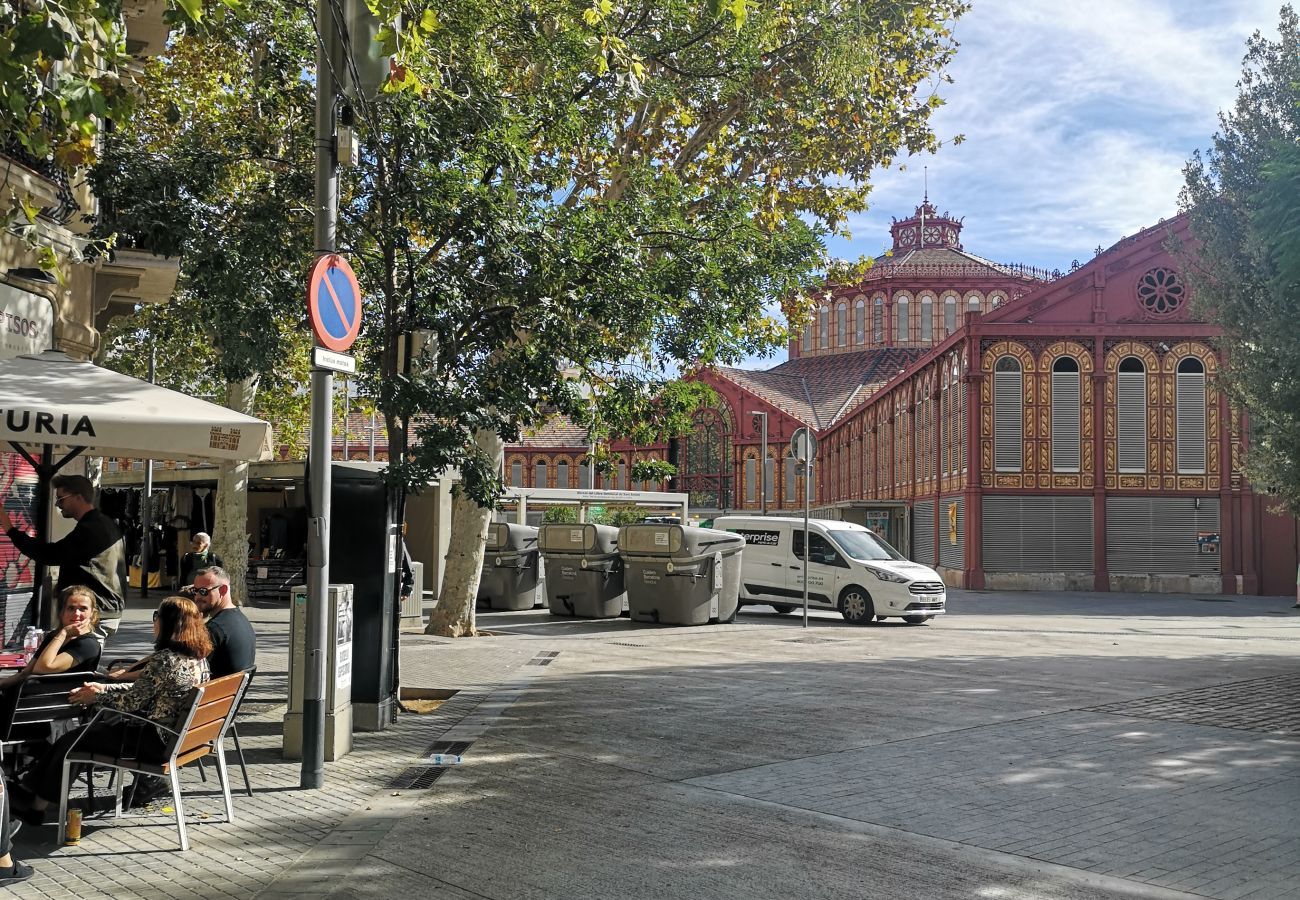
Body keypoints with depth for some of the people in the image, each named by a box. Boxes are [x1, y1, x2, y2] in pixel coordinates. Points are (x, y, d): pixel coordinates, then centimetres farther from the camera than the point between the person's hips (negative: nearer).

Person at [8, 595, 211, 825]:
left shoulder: (165, 659, -24)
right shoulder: (199, 657, 5)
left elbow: (131, 702, -17)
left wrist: (95, 698, 1)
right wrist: (103, 687, 14)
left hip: (157, 740, -9)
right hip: (181, 735, 9)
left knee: (72, 740, 8)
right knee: (88, 729, 18)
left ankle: (36, 805, 26)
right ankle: (29, 788, 25)